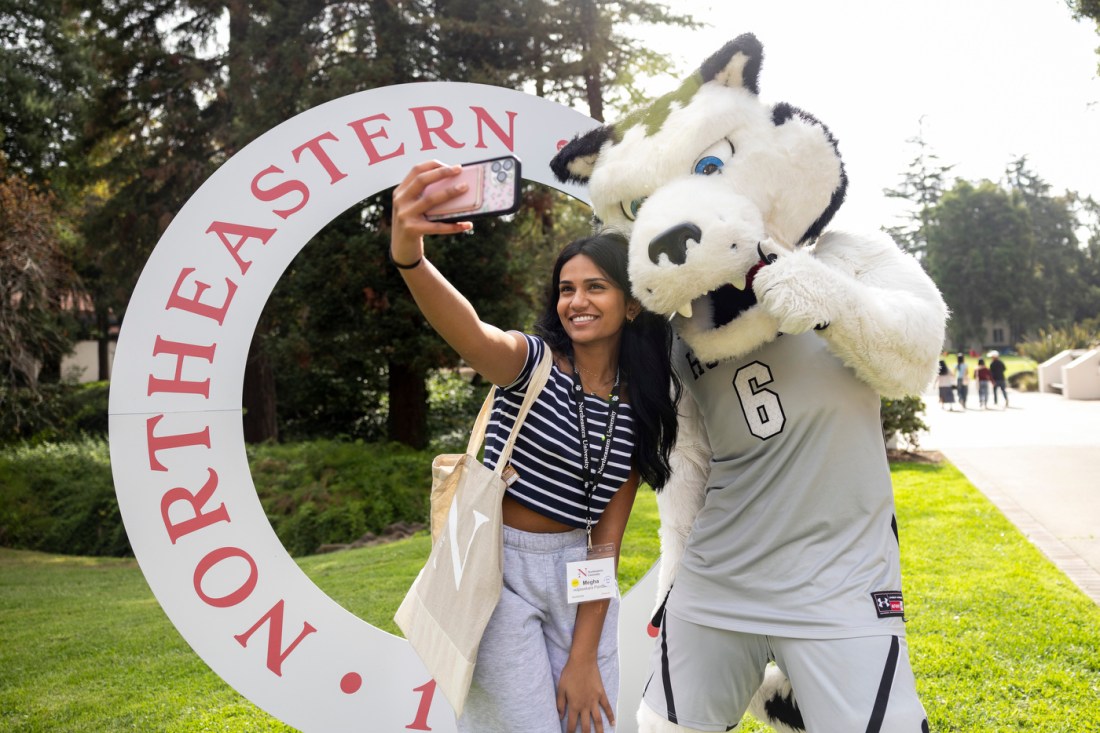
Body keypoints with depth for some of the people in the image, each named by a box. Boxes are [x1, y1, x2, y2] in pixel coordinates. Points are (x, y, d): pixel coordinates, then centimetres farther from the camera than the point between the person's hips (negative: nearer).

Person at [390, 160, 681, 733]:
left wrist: (584, 656, -5)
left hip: (578, 578, 4)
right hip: (500, 567, -4)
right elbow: (472, 336, -35)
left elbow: (609, 533, 0)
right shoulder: (533, 363, -10)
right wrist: (408, 253, -56)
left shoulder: (638, 407, 1)